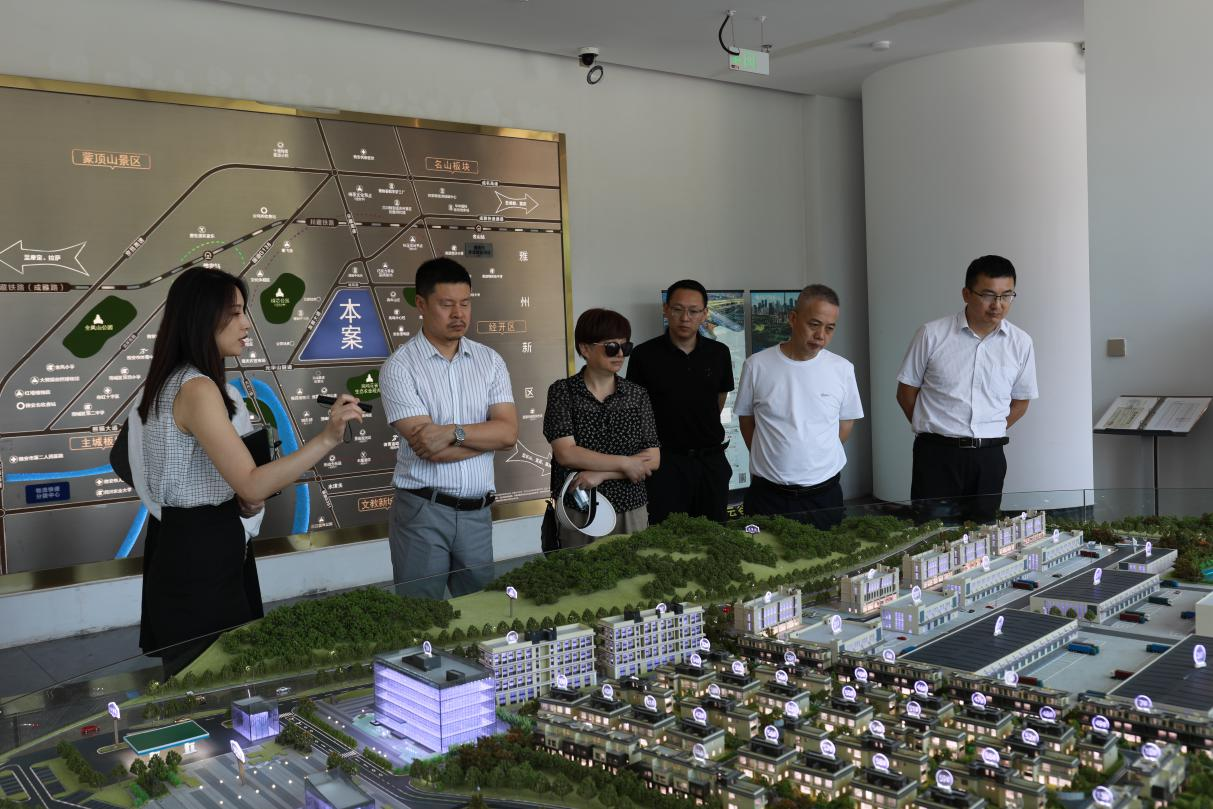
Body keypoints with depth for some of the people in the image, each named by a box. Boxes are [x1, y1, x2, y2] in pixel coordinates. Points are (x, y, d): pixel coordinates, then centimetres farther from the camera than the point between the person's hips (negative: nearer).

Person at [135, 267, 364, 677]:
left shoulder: (174, 382, 10)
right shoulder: (196, 389, -22)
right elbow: (252, 485, -27)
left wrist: (240, 501, 5)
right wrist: (328, 438, -31)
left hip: (183, 541, 11)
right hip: (199, 552, -10)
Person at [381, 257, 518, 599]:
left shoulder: (489, 360, 5)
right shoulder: (400, 366, -8)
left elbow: (509, 431, -5)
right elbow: (429, 449, -16)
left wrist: (454, 432, -18)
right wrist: (487, 434, -7)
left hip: (477, 512, 4)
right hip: (422, 512, -3)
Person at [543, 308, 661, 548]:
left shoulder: (637, 395, 4)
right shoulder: (562, 391, -3)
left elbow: (653, 459, -2)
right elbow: (565, 453, -13)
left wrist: (601, 474, -13)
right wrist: (625, 463, -11)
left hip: (632, 513, 3)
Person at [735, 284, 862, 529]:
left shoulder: (843, 369, -1)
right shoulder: (756, 366, -5)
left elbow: (846, 423, 11)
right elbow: (747, 420, 7)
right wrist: (770, 460, 6)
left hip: (824, 495, 1)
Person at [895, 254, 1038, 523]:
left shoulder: (1021, 343, 4)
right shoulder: (932, 335, -4)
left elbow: (1021, 402, 14)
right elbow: (907, 391, 4)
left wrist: (987, 434, 7)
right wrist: (936, 432, 4)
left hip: (988, 457, 3)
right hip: (936, 454, -2)